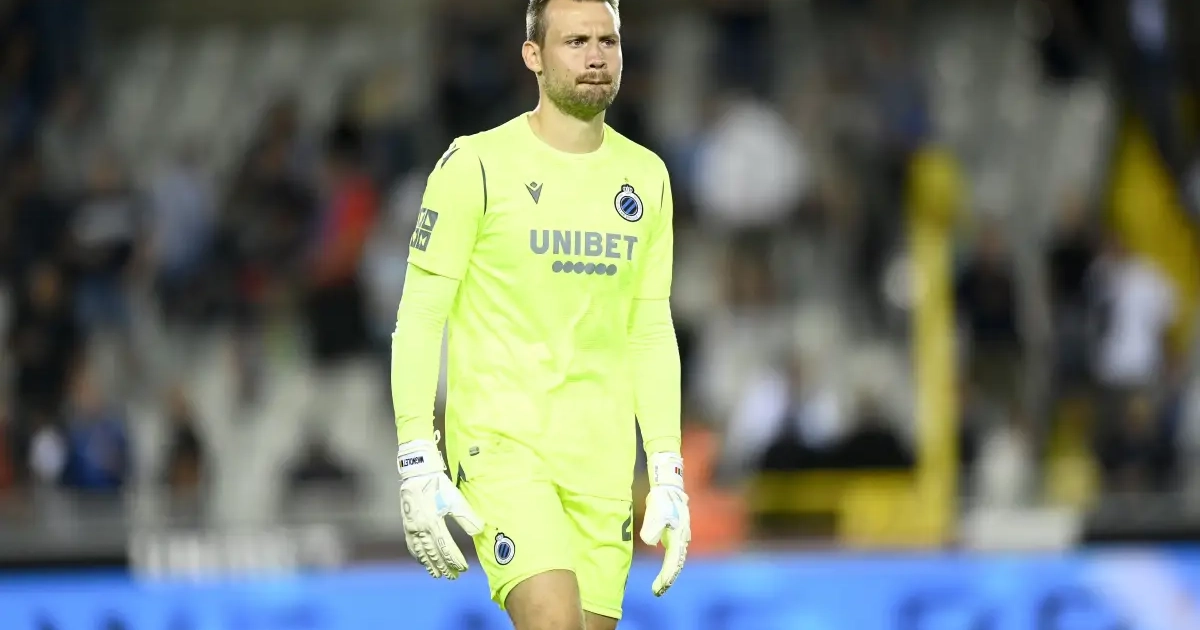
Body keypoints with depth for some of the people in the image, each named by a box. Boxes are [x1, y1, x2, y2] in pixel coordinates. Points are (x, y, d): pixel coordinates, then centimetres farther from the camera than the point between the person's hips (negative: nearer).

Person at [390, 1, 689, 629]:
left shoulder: (647, 177, 11)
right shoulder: (477, 165, -4)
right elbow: (418, 318, -4)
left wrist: (667, 475, 9)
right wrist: (417, 462, -11)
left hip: (602, 455, 5)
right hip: (499, 436, -5)